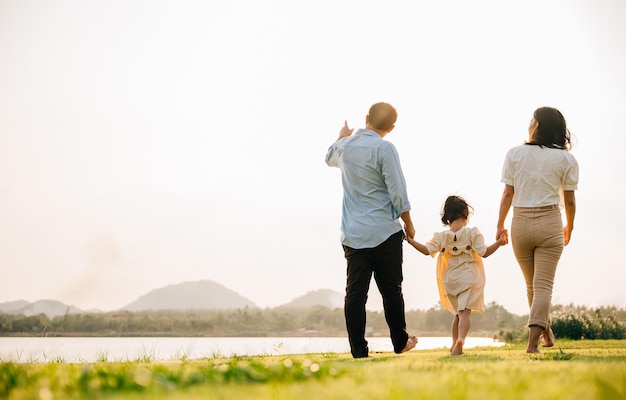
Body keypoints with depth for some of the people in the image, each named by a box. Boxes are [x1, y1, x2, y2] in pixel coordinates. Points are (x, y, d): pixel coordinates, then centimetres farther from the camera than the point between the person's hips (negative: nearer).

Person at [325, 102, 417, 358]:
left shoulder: (345, 146, 6)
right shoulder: (384, 149, -12)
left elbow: (330, 158, 32)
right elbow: (398, 192, -13)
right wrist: (408, 224, 1)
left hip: (352, 234, 4)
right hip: (384, 232, -4)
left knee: (355, 292, 2)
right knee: (391, 290, 8)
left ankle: (358, 349, 0)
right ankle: (400, 342, 19)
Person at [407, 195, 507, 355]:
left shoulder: (441, 236, 1)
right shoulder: (472, 233, -4)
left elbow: (427, 250, -5)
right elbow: (484, 252, -9)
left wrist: (410, 240, 2)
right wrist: (499, 242, -5)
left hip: (450, 280, 3)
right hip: (469, 277, -3)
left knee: (458, 313, 20)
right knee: (465, 312, -13)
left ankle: (455, 343, 25)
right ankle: (460, 340, -36)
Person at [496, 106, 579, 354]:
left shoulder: (515, 154, -1)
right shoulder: (566, 159, -1)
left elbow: (508, 194, -2)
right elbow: (569, 200, 2)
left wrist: (500, 224, 9)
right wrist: (569, 227, 18)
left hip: (521, 224, 1)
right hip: (550, 222, -1)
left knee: (532, 284, 18)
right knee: (543, 284, -1)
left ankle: (546, 333, 33)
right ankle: (533, 341, -14)